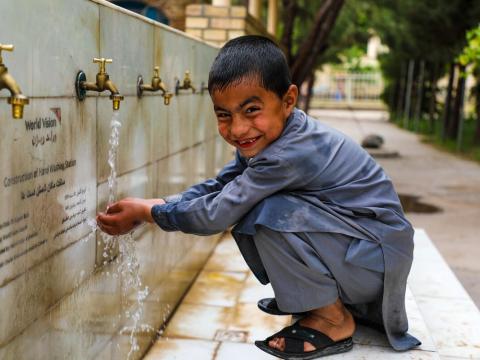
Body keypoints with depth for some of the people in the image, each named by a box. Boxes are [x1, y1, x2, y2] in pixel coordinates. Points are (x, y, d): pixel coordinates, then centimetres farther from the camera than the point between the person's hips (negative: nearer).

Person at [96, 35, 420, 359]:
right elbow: (217, 187, 5)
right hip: (344, 239, 9)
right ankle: (328, 296, 16)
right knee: (246, 223, 3)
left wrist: (146, 211, -11)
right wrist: (151, 205, -8)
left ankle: (334, 321, -6)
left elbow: (216, 215, -24)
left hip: (377, 256, -9)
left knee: (269, 213, -26)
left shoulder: (291, 153, -30)